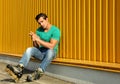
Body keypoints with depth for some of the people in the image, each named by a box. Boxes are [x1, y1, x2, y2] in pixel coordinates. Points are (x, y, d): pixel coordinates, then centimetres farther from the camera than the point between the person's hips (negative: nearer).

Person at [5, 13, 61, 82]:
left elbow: (51, 46, -24)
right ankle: (19, 69, -43)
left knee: (50, 51, -40)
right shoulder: (39, 30, 2)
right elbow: (36, 46, 2)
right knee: (29, 49, -25)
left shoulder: (55, 30, -14)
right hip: (41, 52, 5)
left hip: (51, 53, -4)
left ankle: (38, 73, -41)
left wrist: (38, 39, -26)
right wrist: (34, 40, -21)